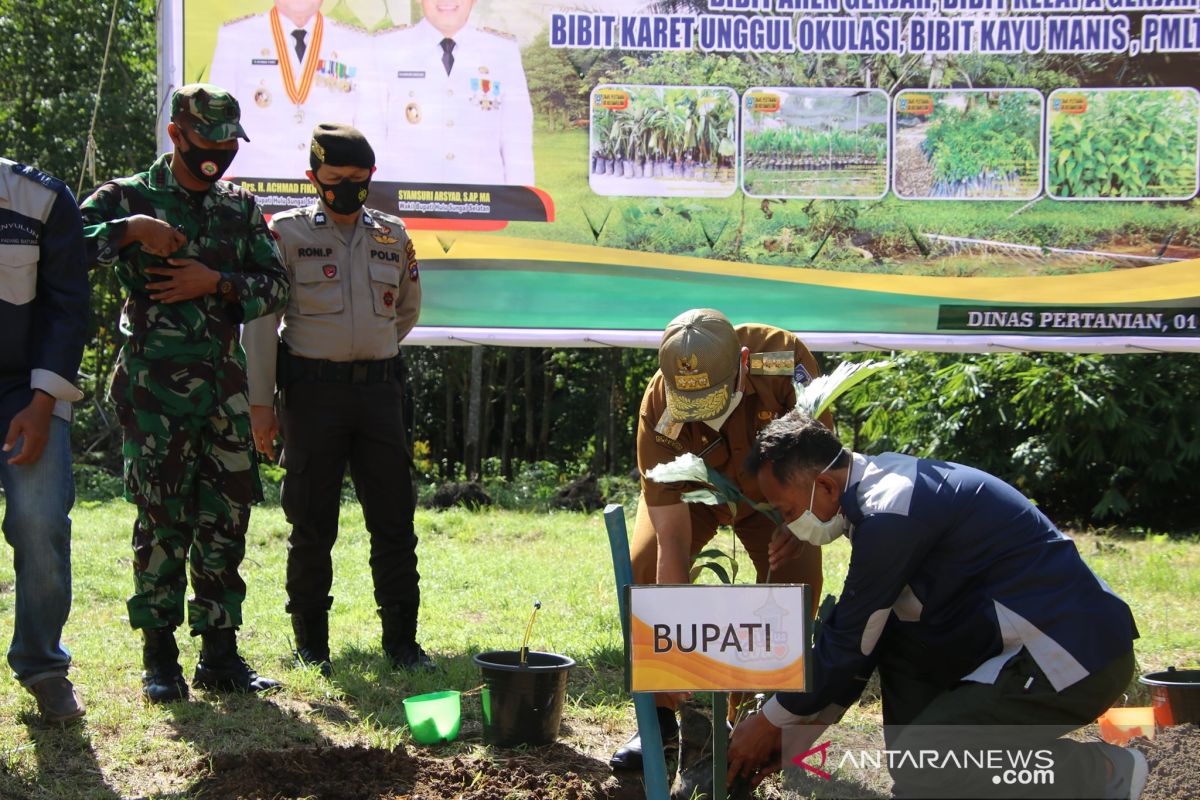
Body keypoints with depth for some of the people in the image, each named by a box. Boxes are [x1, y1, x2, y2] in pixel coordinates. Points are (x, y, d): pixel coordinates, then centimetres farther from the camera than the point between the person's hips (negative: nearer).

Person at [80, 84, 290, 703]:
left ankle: (220, 655, 13)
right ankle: (159, 661, 2)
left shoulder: (240, 207, 14)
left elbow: (275, 285, 11)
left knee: (226, 518, 5)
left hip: (224, 380, 5)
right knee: (163, 520, -5)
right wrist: (130, 230, -20)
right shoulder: (129, 198, 2)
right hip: (154, 385, -4)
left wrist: (216, 282, -5)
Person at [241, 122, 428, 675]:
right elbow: (260, 320, -3)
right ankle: (311, 645, 10)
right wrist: (260, 402, -8)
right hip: (312, 395, -3)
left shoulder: (393, 237, 11)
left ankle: (401, 640, 9)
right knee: (312, 524, 1)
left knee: (394, 519, 2)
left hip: (379, 389, 3)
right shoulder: (288, 234, 0)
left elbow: (407, 310, 26)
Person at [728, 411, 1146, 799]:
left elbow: (851, 642, -11)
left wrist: (771, 722, 2)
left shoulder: (889, 512, -20)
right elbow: (856, 632, 17)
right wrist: (804, 731, 18)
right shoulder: (878, 485, 11)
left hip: (1077, 655, -10)